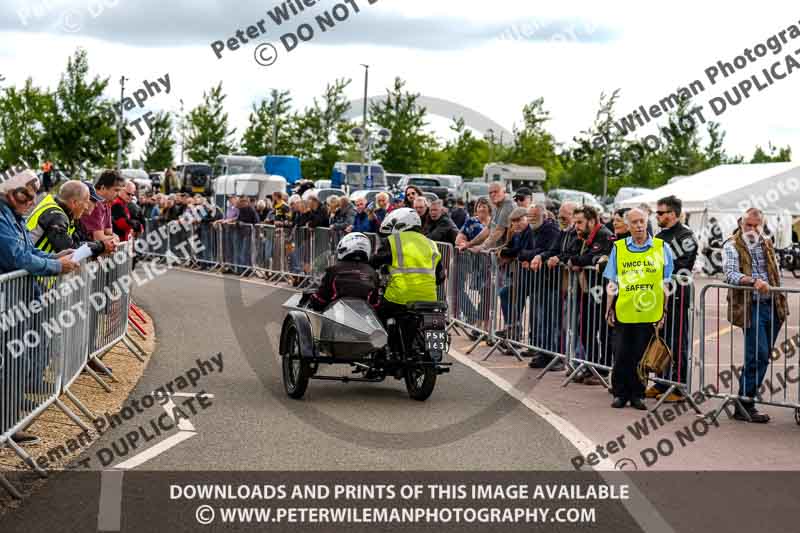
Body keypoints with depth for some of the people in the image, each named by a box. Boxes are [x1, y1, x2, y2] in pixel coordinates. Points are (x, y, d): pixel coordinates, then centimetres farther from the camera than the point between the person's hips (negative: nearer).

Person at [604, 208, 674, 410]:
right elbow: (612, 283, 10)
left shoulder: (661, 248, 4)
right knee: (621, 355, 3)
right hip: (623, 312, 1)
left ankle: (637, 394, 15)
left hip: (649, 313, -1)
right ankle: (620, 393, 15)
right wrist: (609, 309, 5)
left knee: (641, 356, 4)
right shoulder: (618, 248, 6)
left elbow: (667, 283, 7)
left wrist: (664, 310, 3)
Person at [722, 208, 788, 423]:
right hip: (751, 307, -6)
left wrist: (779, 295, 17)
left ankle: (746, 400, 13)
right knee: (759, 355, -14)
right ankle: (745, 405, -9)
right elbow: (730, 274, -17)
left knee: (760, 357, 6)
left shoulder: (767, 245, 18)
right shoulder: (732, 246, -2)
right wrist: (753, 281, -32)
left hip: (772, 306, 6)